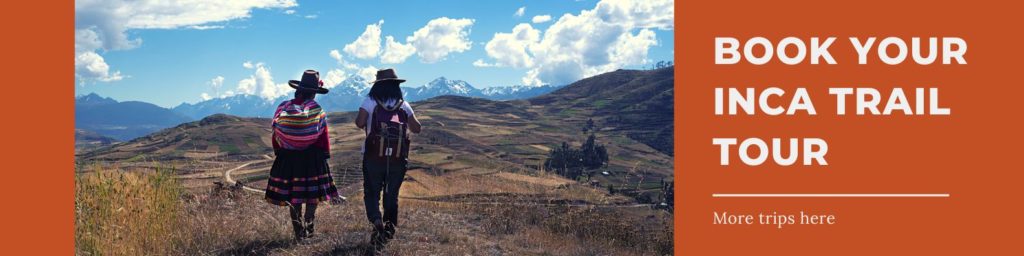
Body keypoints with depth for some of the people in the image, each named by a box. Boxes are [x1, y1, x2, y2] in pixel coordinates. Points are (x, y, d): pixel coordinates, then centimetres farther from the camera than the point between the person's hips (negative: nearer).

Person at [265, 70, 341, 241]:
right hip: (312, 159, -2)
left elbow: (275, 137, 4)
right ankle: (308, 228, -1)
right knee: (313, 195, 9)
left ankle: (299, 233, 10)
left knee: (293, 197, 8)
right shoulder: (317, 111, -8)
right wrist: (325, 157, 4)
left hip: (287, 158, 2)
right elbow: (324, 139, -6)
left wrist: (279, 153, 16)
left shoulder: (283, 108, -1)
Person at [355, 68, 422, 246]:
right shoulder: (403, 105, 6)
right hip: (398, 158, 2)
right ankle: (390, 226, 8)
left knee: (371, 192, 7)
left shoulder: (370, 101, -2)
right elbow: (416, 128, 8)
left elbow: (359, 123, -14)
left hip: (374, 157, -2)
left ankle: (377, 221, -16)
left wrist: (368, 122, 9)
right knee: (392, 196, 15)